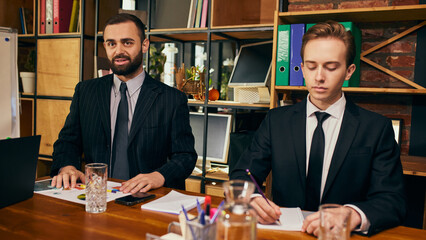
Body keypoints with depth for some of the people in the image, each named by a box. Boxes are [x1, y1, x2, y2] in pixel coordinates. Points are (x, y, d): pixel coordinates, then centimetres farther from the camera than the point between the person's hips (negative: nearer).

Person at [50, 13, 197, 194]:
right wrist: (67, 167, -9)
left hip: (148, 199, -1)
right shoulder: (85, 92, 13)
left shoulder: (173, 99, 2)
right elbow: (68, 142, 14)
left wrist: (158, 176, -22)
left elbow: (185, 156, -1)